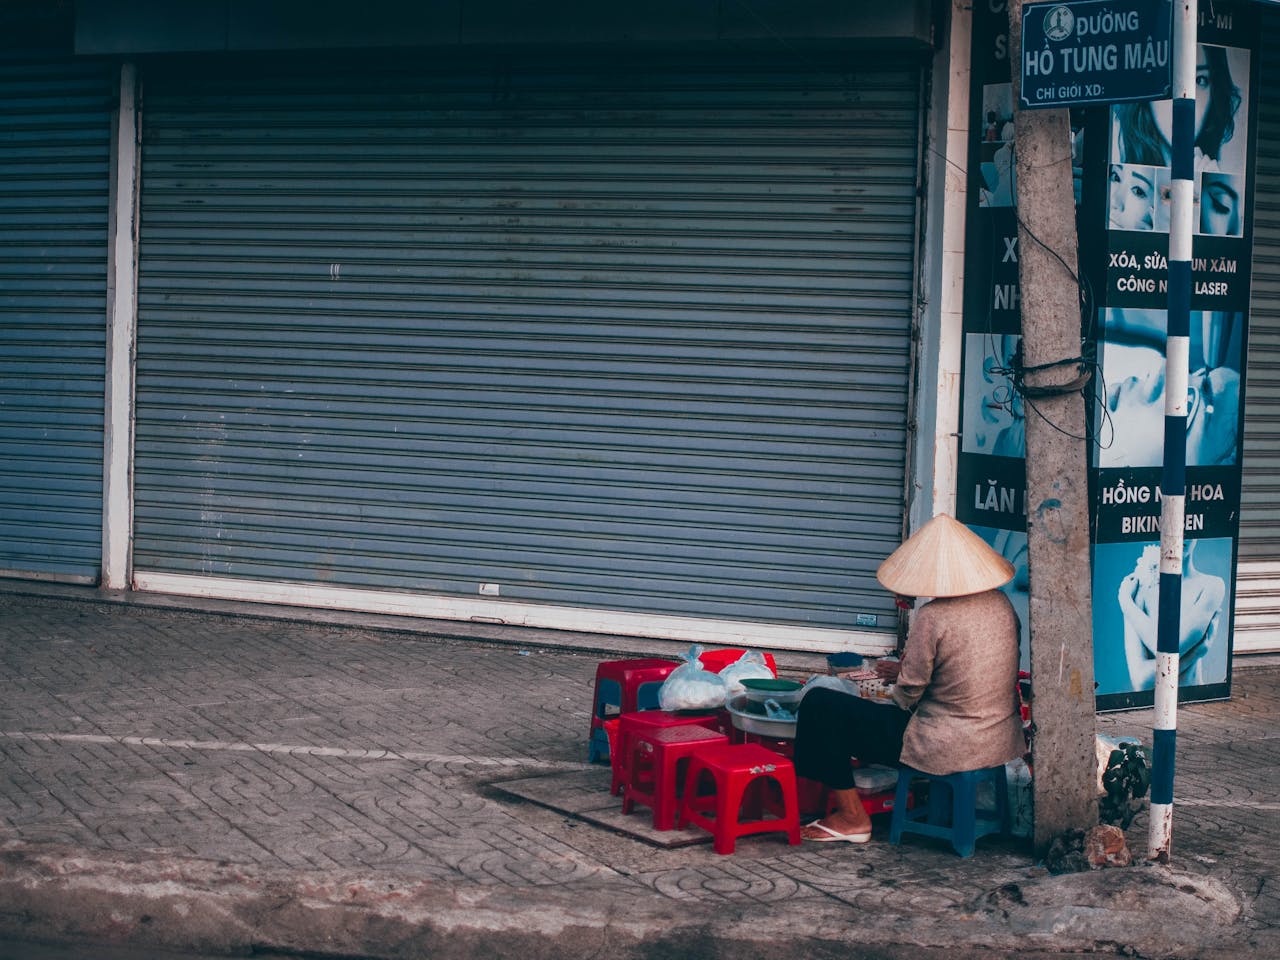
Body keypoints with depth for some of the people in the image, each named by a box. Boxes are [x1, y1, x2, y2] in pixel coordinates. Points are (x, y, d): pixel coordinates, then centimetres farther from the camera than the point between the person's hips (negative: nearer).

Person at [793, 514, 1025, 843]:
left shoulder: (931, 617, -21)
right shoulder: (1000, 603, 2)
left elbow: (908, 695, -14)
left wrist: (900, 676, 9)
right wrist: (905, 671, 18)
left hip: (947, 749, -8)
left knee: (819, 704, 0)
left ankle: (852, 817, 8)